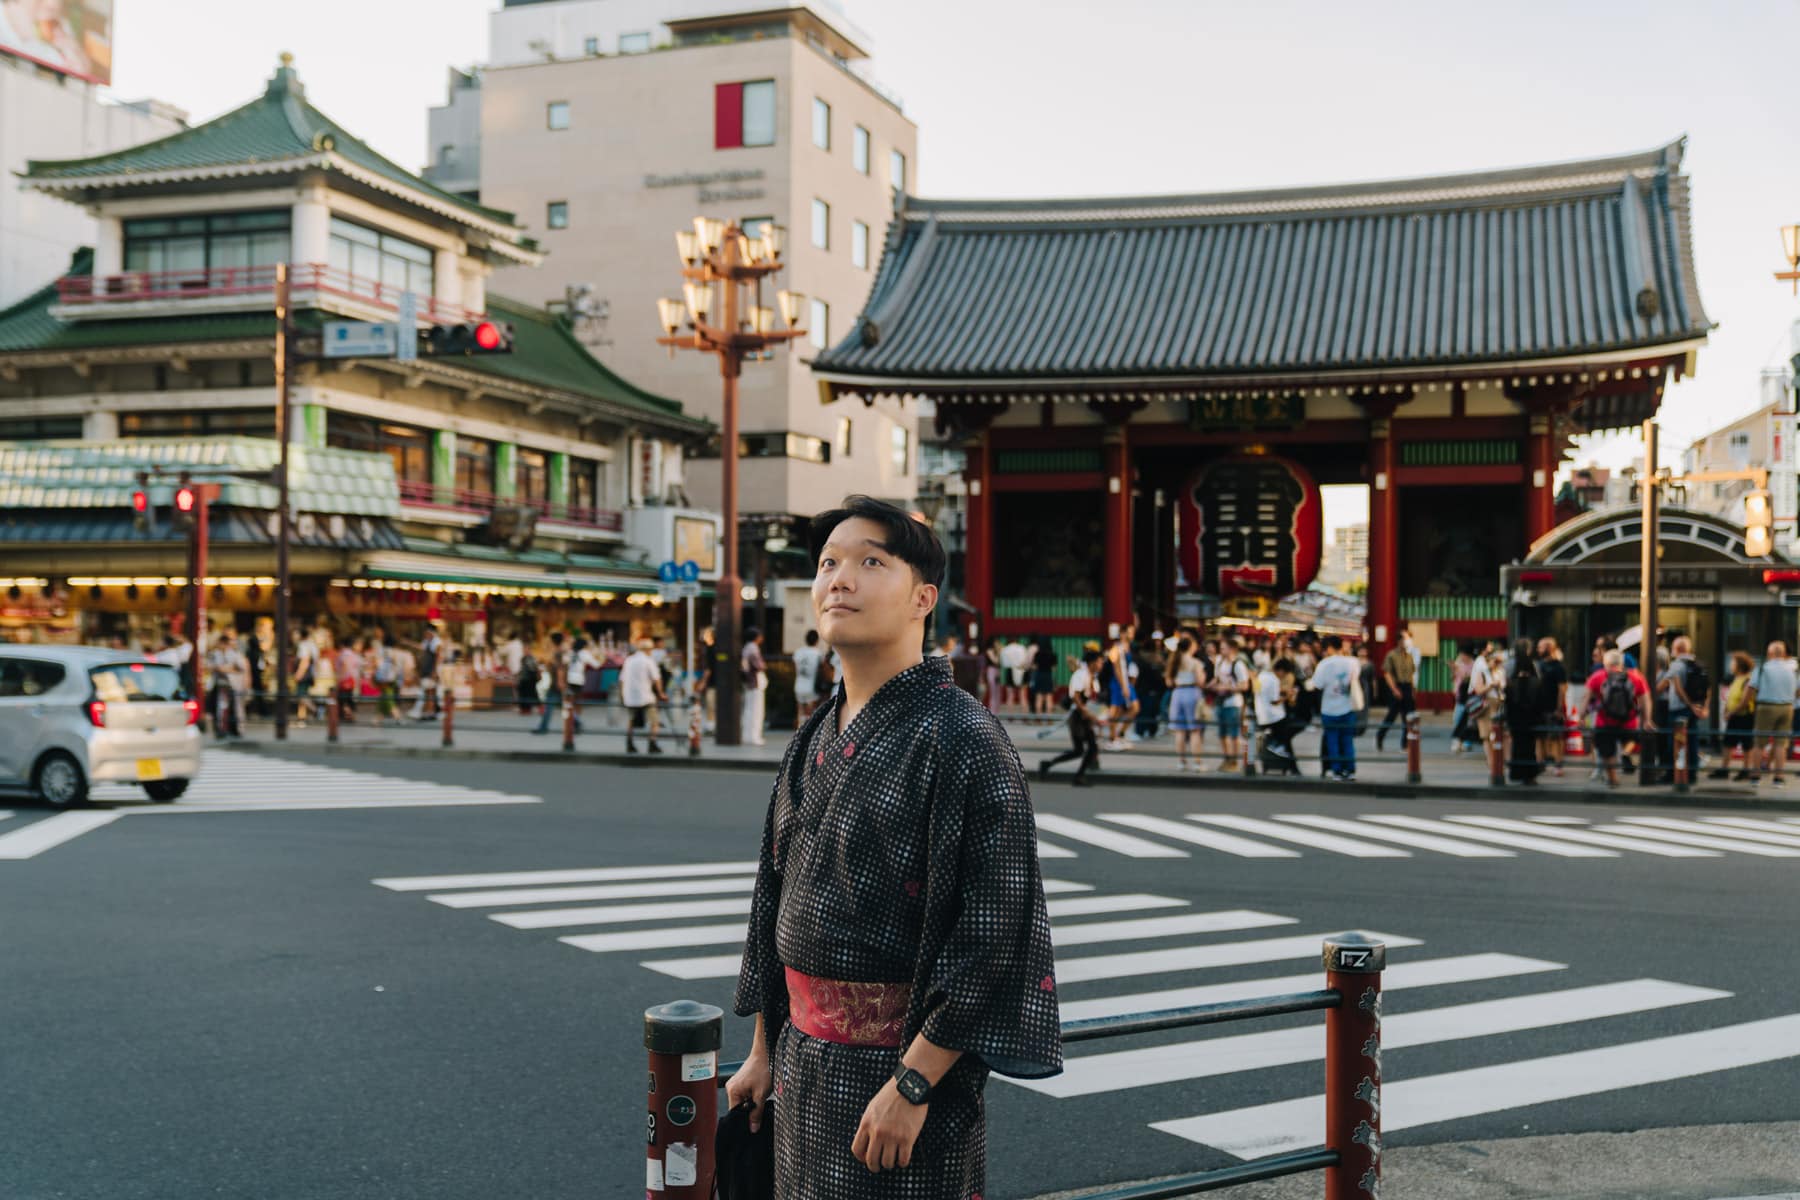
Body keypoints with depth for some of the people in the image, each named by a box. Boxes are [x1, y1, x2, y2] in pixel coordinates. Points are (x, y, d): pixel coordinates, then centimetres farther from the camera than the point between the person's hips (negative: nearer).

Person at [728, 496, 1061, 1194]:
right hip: (807, 1056, 7)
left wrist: (912, 1084, -21)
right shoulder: (815, 740, 8)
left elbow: (992, 936, -19)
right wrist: (765, 1050, 15)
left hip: (907, 1057, -7)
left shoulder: (962, 738, -16)